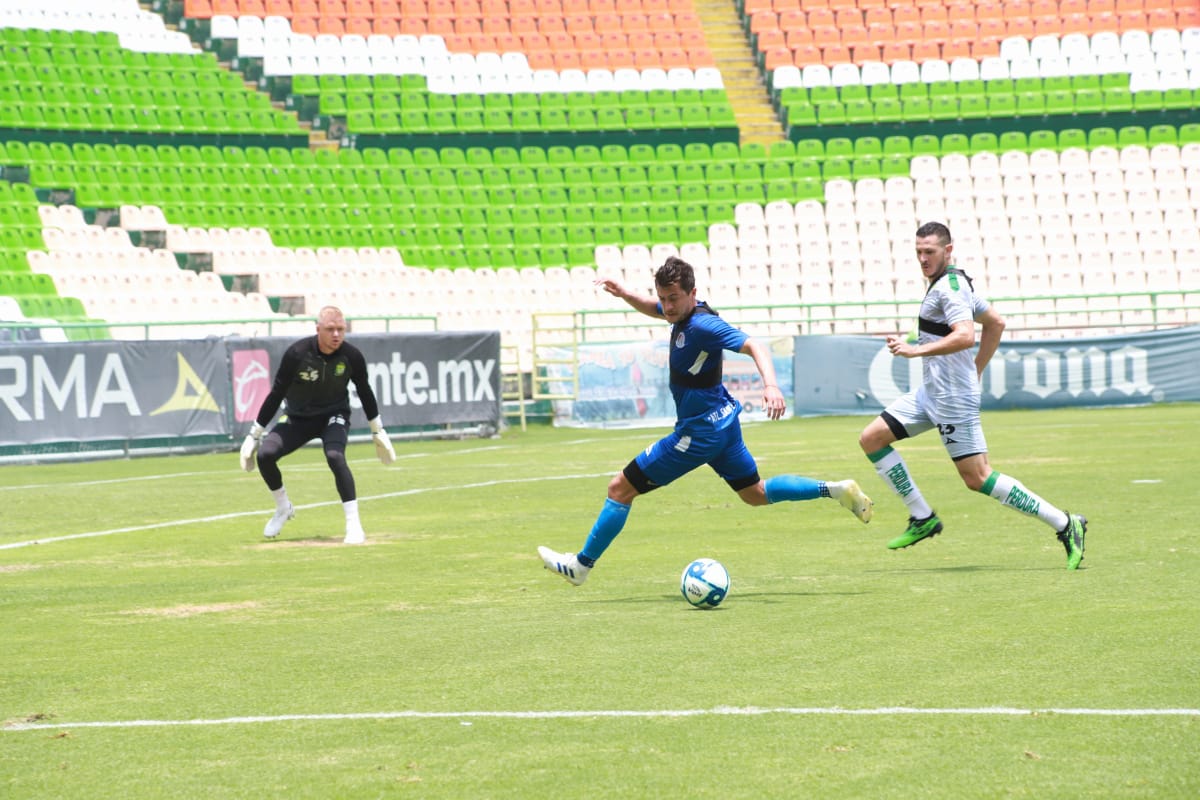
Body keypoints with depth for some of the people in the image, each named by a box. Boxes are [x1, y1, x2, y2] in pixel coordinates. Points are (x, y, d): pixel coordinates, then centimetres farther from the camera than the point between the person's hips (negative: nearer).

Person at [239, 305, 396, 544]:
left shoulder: (351, 356, -18)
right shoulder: (297, 354, -23)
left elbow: (364, 392, 1)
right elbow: (276, 394, -13)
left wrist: (378, 431, 10)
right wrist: (254, 435, -9)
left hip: (334, 417, -1)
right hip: (298, 418, 1)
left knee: (335, 456, -30)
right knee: (265, 455, -17)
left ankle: (354, 525, -24)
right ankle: (283, 508, 11)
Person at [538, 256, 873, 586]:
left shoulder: (703, 325, -24)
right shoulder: (684, 312, 3)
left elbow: (754, 347, -31)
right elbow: (657, 310, 25)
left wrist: (771, 385, -48)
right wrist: (624, 294, 7)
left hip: (699, 432, -10)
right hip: (721, 420, 10)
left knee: (620, 488, -2)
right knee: (756, 493, 23)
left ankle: (581, 565, 8)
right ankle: (836, 490, 15)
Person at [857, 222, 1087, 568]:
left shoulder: (949, 286, -16)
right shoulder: (953, 283, 15)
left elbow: (965, 336, -31)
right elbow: (996, 323, 25)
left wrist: (916, 350, -32)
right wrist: (975, 370, 26)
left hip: (952, 397, -11)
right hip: (929, 392, 11)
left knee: (977, 478, -10)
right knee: (871, 438, 8)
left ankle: (1064, 524, -5)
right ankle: (922, 519, 10)